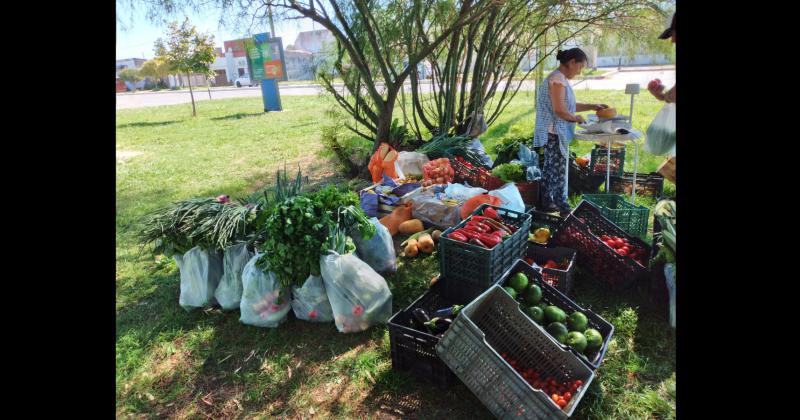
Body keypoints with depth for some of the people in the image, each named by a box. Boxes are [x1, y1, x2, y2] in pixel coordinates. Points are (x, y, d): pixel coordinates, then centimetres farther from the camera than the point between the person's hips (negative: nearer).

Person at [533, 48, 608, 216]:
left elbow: (568, 105, 21)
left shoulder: (560, 78, 15)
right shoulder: (558, 79, -16)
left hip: (553, 132, 10)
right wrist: (576, 118, -6)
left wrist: (592, 106, 17)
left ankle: (547, 202, 23)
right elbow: (559, 110, -22)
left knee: (550, 168, 14)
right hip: (555, 133, -10)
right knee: (559, 170, -3)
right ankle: (562, 207, 5)